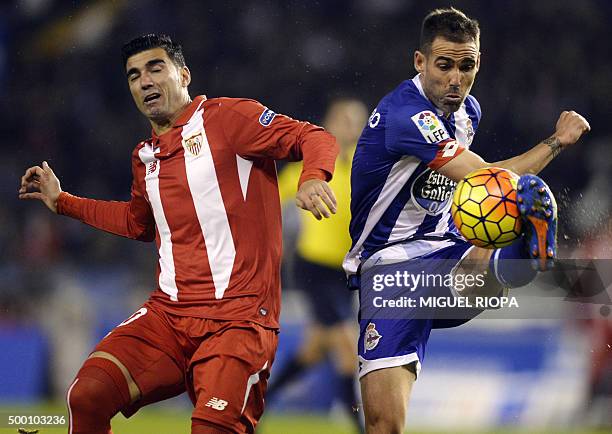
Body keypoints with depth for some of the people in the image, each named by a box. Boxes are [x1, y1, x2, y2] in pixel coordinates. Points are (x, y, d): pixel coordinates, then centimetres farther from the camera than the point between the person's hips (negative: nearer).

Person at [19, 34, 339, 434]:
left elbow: (316, 139, -8)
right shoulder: (146, 157, 19)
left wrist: (313, 177, -29)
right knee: (86, 397, -15)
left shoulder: (226, 117, -3)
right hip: (167, 314, 6)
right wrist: (61, 201, 37)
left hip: (238, 317, -6)